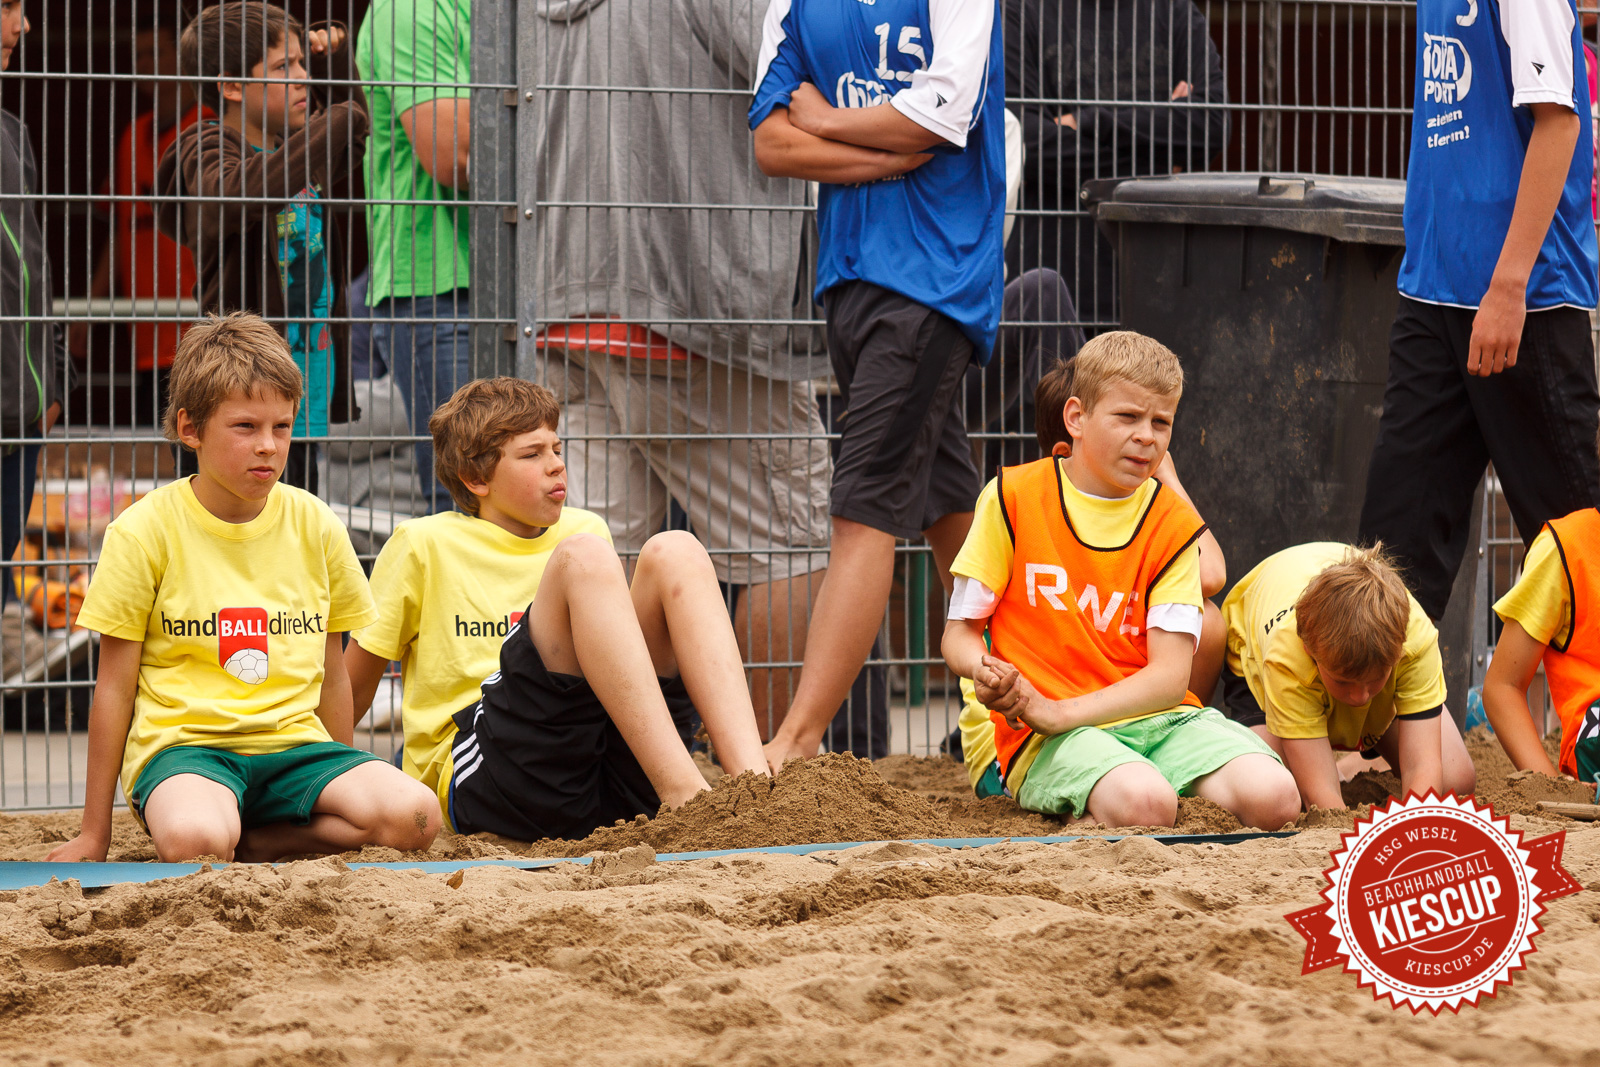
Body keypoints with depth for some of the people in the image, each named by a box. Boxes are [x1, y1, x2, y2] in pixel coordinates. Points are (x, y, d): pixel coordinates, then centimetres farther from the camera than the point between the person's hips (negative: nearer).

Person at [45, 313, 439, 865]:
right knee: (194, 840, -41)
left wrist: (344, 789, 19)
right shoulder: (144, 532, -3)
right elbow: (115, 688, 1)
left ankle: (254, 842, -8)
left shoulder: (315, 526, 8)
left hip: (294, 742, 5)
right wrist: (94, 834, 2)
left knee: (414, 816, -25)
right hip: (182, 743, -5)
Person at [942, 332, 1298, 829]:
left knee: (1273, 798, -26)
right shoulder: (1013, 498, 3)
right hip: (1040, 735, -3)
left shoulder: (1173, 524, 8)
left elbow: (1170, 676, -3)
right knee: (1145, 804, -37)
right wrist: (987, 674, -20)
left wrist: (1058, 711, -19)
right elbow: (958, 634, 6)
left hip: (1151, 715, 3)